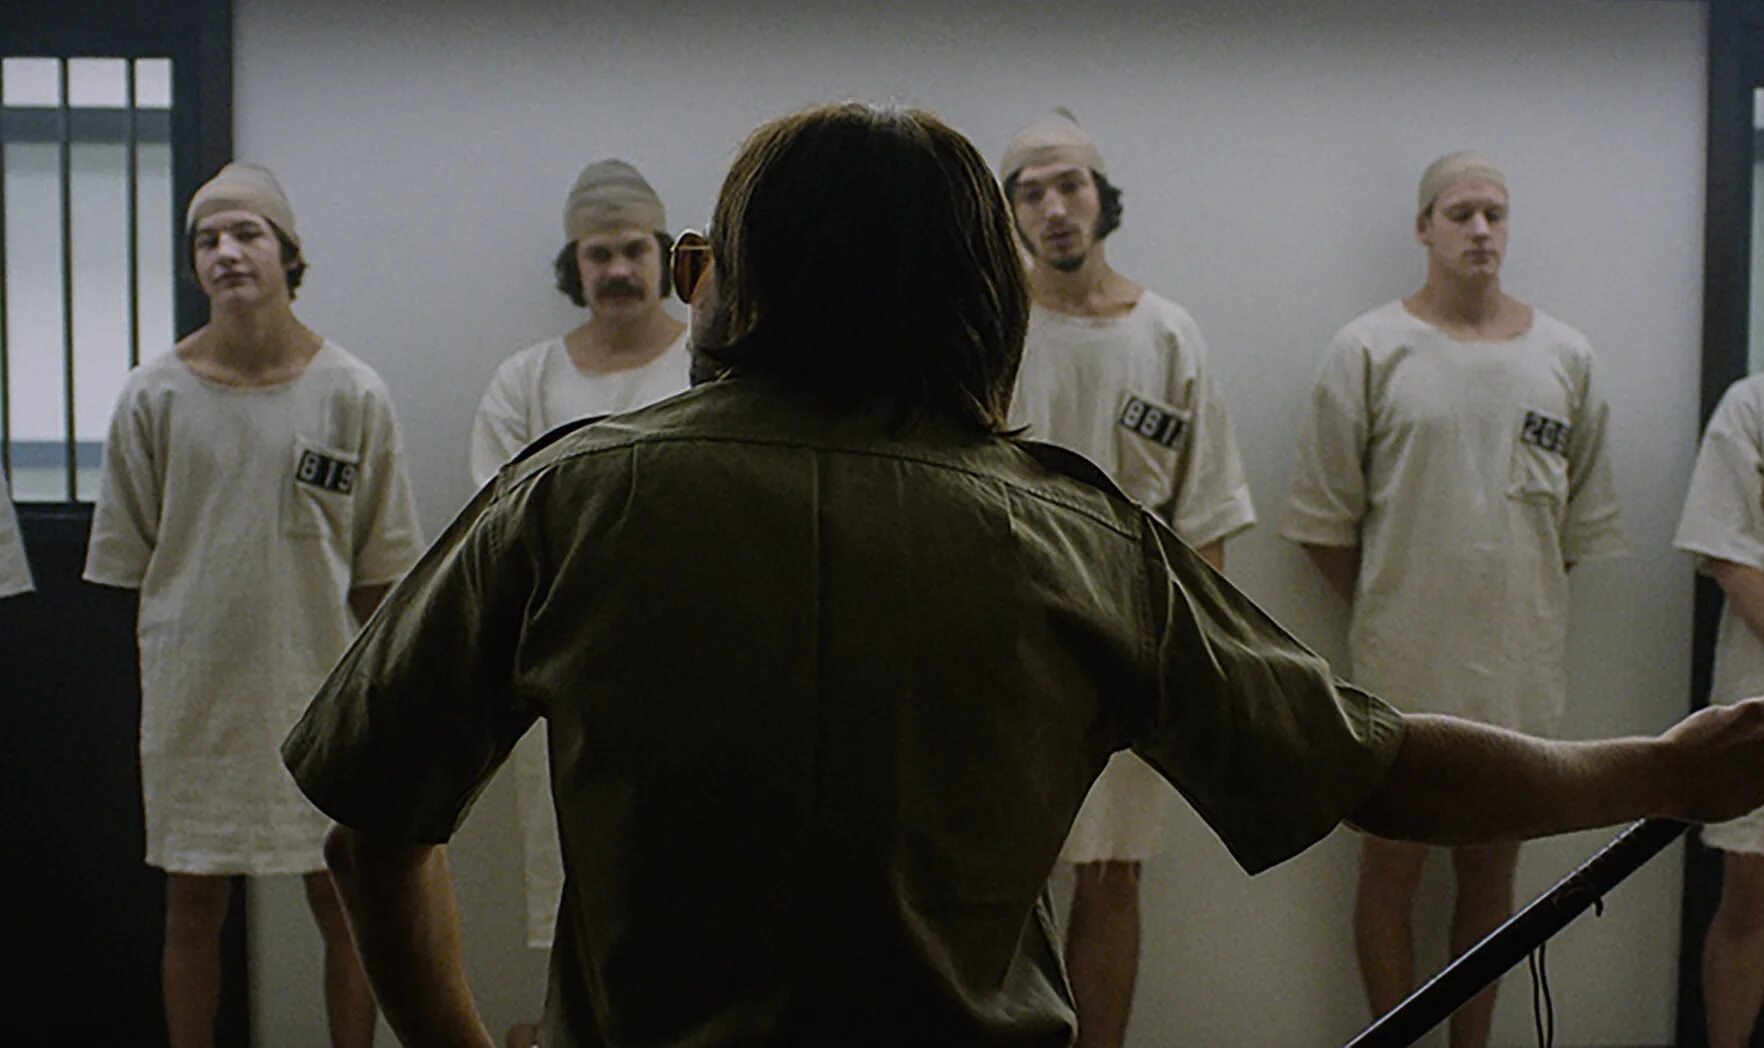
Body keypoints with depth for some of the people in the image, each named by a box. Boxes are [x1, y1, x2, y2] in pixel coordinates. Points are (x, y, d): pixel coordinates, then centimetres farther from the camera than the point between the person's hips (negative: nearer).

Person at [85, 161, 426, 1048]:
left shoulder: (351, 393, -3)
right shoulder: (153, 395, -1)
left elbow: (380, 567, 3)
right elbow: (131, 562, 7)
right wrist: (174, 658, 4)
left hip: (321, 686, -1)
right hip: (192, 691, 1)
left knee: (344, 903, 7)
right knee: (192, 906, 10)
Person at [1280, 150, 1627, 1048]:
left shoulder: (1565, 356, 7)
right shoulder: (1368, 351, -3)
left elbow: (1584, 520, 14)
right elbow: (1324, 519, -2)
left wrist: (1514, 595, 8)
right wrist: (1393, 608, 0)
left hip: (1520, 668, 3)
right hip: (1403, 668, -3)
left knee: (1492, 873, 13)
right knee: (1392, 868, 5)